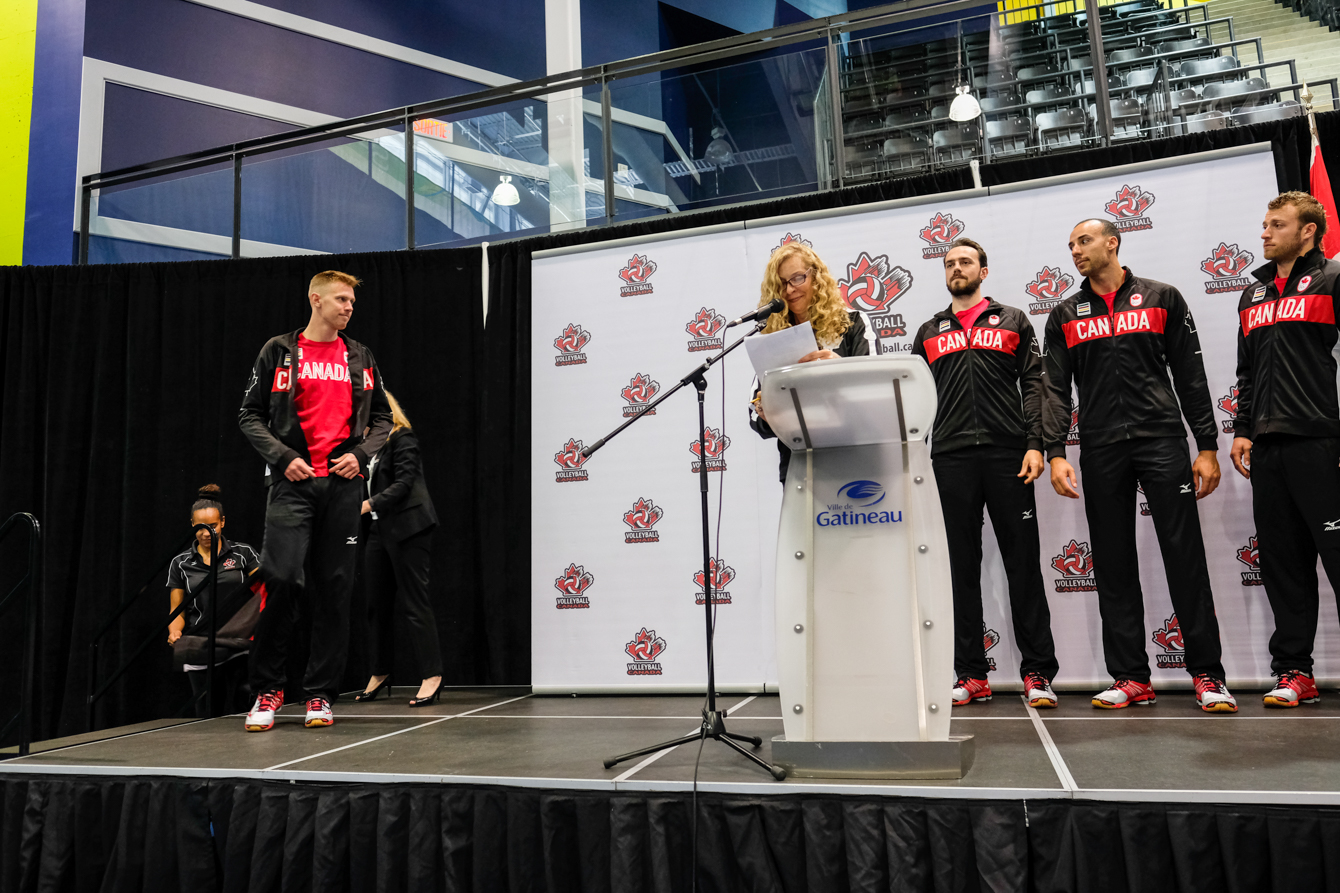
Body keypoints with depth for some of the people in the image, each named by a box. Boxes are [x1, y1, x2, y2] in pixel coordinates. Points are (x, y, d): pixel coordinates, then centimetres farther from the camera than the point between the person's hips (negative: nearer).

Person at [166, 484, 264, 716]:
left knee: (238, 714, -14)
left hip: (239, 642, -2)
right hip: (200, 645, 2)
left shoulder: (243, 554, 7)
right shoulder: (180, 564, 12)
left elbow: (265, 588, -1)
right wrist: (174, 632, -8)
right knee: (207, 716, -4)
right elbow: (177, 612, 13)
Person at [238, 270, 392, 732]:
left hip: (343, 484, 3)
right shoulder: (279, 351, 6)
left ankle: (321, 694, 12)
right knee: (280, 579, -12)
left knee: (335, 589, 2)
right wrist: (282, 456, -8)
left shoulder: (360, 357, 14)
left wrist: (360, 454, 0)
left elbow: (382, 417, 17)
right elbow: (250, 415, 6)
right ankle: (267, 689, 7)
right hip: (293, 481, -2)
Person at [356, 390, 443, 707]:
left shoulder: (403, 439, -5)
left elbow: (404, 483, -15)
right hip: (380, 530, 8)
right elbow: (368, 488, 16)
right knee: (377, 604, 11)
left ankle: (432, 674, -4)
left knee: (414, 602, -8)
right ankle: (380, 673, 22)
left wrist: (370, 504, -22)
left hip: (407, 529, -8)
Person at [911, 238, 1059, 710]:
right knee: (963, 565, 3)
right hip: (951, 457, 2)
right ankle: (972, 675, 9)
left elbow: (1034, 385, 5)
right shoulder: (929, 333, 18)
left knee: (1023, 561, -1)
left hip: (1007, 452, -2)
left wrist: (1035, 443, -7)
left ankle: (1038, 672, 5)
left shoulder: (1013, 321, 13)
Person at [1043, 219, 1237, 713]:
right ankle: (1131, 678, 10)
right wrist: (1055, 453, -6)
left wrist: (1207, 446, 0)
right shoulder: (1065, 316, 13)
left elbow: (1190, 376, 6)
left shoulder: (1162, 298, 9)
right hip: (1101, 450, 2)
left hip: (1161, 440, -2)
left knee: (1185, 556, -5)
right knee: (1113, 566, 3)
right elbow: (1056, 389, 6)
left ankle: (1207, 675, 4)